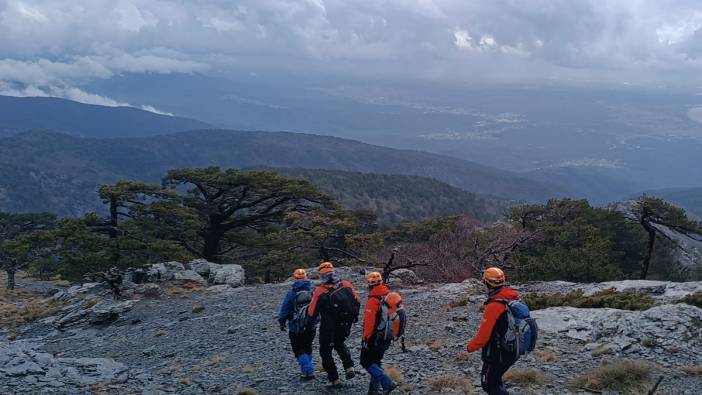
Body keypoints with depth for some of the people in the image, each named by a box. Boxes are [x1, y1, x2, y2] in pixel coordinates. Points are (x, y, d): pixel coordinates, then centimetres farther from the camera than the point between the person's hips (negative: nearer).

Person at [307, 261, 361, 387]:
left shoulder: (320, 292, -15)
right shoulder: (346, 285, -5)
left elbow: (312, 313, -8)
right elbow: (357, 302, 4)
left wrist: (308, 326, 10)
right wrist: (353, 317, 20)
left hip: (328, 329, -4)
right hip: (345, 325, 4)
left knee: (325, 351, 15)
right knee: (339, 344, 31)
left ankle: (334, 380, 15)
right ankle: (349, 367, 13)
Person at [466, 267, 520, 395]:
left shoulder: (494, 306, -27)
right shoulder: (515, 299, -2)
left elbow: (484, 334, -21)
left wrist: (471, 346, -4)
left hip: (496, 354, -8)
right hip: (513, 351, 8)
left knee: (489, 384, 8)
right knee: (495, 379, 26)